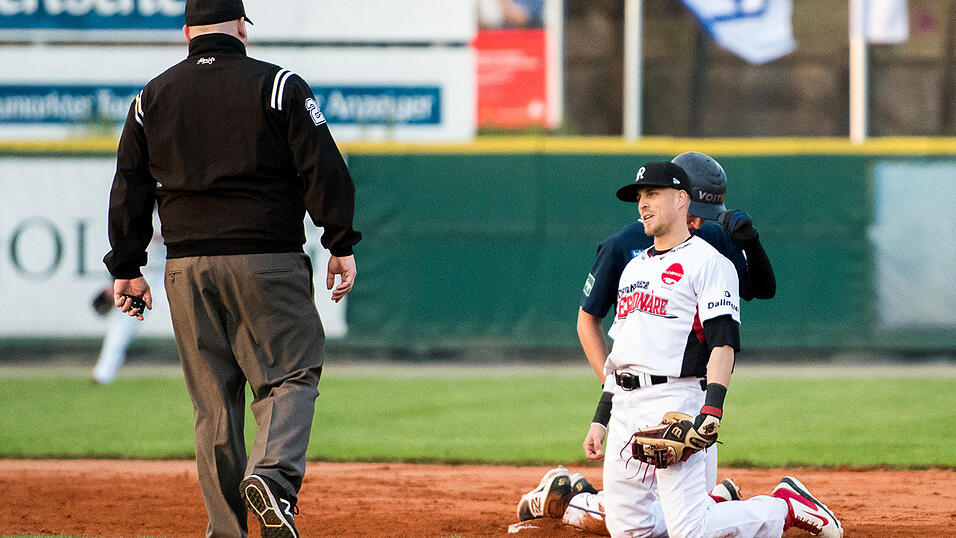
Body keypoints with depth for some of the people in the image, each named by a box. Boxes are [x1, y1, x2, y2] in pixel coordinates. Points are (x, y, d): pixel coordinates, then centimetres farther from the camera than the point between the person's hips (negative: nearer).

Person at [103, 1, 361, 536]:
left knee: (213, 398, 7)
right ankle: (273, 474, -24)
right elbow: (323, 168, -6)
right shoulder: (279, 86, -1)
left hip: (187, 268, 3)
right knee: (290, 375, 2)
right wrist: (342, 244, -1)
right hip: (267, 261, -3)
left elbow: (129, 189, 12)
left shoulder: (153, 96, 10)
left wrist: (126, 267, 17)